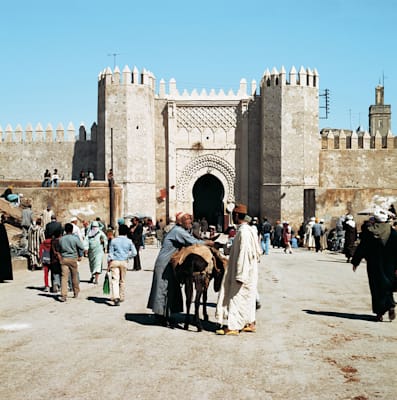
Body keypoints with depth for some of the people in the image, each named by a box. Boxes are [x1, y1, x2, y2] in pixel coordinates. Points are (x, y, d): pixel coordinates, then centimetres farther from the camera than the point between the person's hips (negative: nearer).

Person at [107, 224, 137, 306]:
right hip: (124, 262, 1)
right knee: (122, 280, 15)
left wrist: (108, 264, 7)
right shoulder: (129, 241, 1)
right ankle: (122, 297, 24)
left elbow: (110, 253, 2)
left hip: (114, 261, -1)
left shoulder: (113, 241, 0)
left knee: (115, 280, -7)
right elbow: (134, 253, -1)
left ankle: (116, 297, -24)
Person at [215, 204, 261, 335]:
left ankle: (233, 326, 1)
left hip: (243, 272, -10)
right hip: (249, 272, 10)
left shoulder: (244, 232, -21)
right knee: (247, 297, 16)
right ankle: (250, 323, 23)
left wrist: (240, 275, -23)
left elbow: (243, 254, -24)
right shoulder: (246, 230, 10)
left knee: (237, 297, -4)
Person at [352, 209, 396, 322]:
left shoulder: (368, 231, -6)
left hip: (373, 265, -1)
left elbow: (361, 248, -3)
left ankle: (379, 313, 4)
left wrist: (355, 262, 5)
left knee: (376, 288, 5)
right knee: (387, 286, 12)